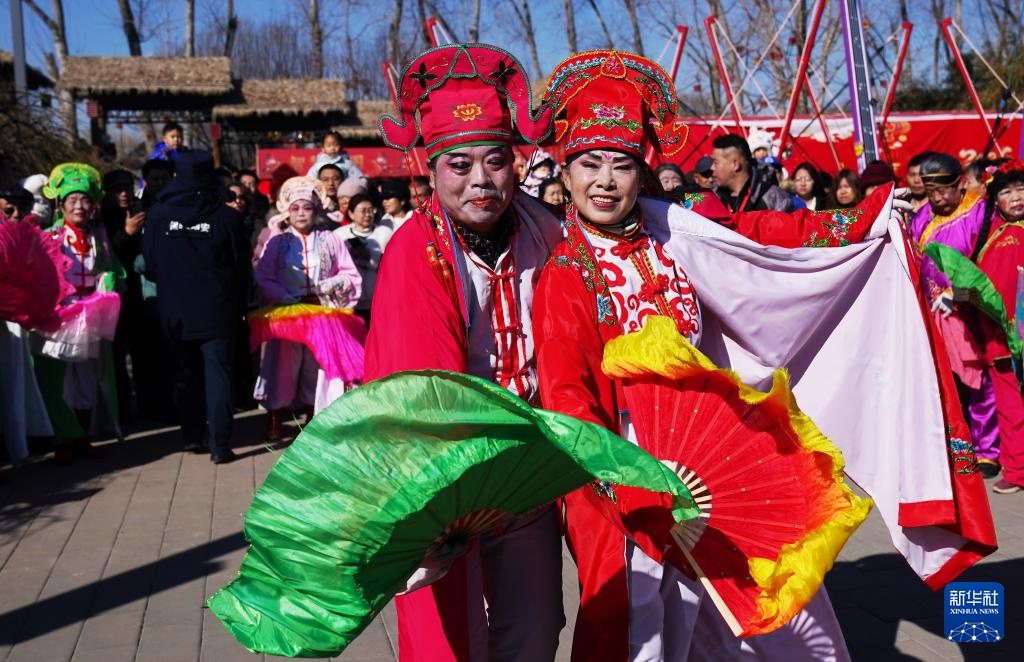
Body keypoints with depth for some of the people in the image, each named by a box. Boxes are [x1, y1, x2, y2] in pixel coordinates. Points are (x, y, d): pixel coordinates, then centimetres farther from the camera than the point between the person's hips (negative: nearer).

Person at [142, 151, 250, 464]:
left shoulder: (158, 215, -4)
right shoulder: (227, 216, -7)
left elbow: (150, 265, 3)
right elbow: (242, 266, -1)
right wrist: (237, 305, 12)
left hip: (175, 310, 2)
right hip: (217, 309, -2)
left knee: (186, 373, 15)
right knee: (218, 375, 1)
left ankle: (192, 436, 22)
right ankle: (219, 445, -2)